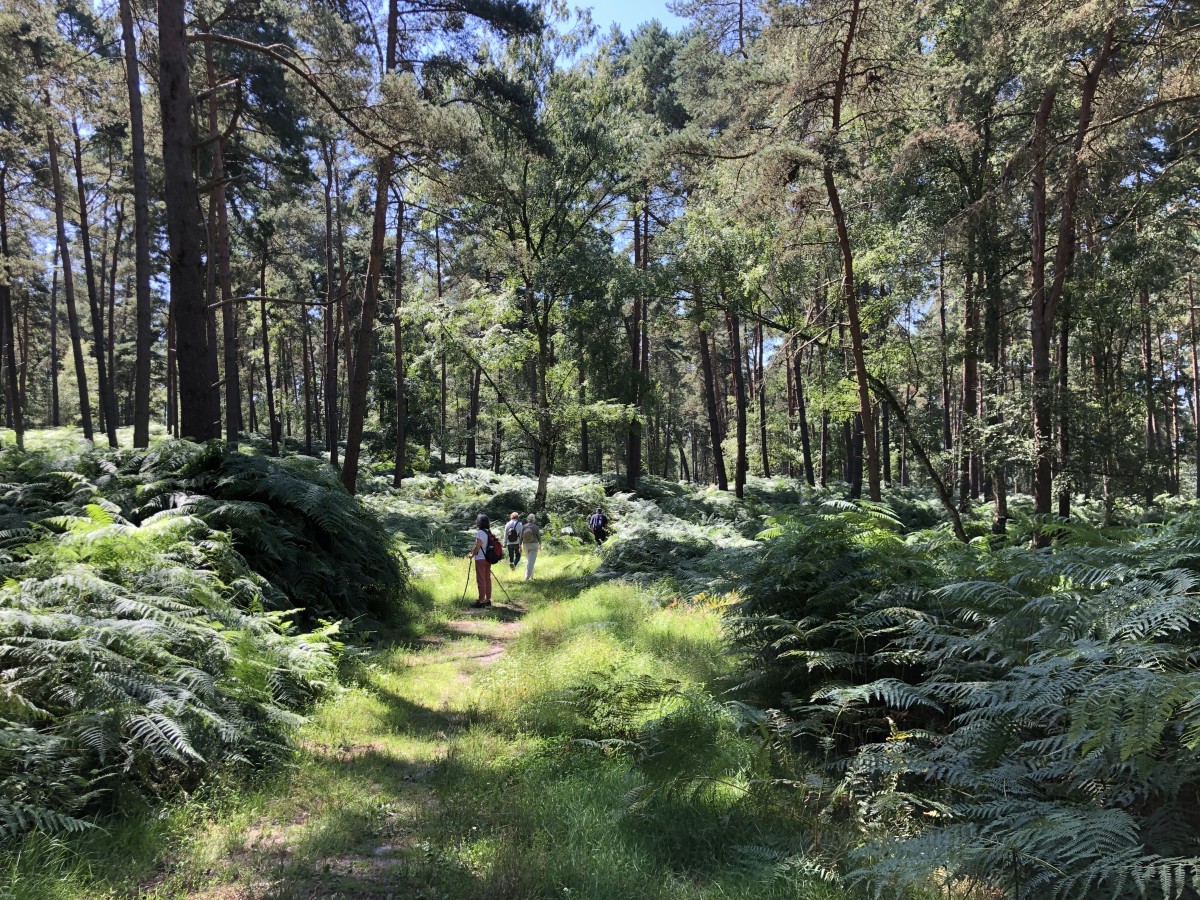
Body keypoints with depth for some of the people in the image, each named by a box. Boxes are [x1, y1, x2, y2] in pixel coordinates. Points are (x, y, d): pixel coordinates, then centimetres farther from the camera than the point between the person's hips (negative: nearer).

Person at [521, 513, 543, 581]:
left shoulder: (524, 527, -6)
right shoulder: (536, 527, -12)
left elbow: (521, 537, -4)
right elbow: (539, 537, -4)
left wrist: (520, 546, 3)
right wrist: (540, 545, 12)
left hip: (525, 545, 4)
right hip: (533, 545, -4)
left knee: (529, 560, 22)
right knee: (531, 562, -6)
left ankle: (531, 576, 31)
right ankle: (527, 577, -18)